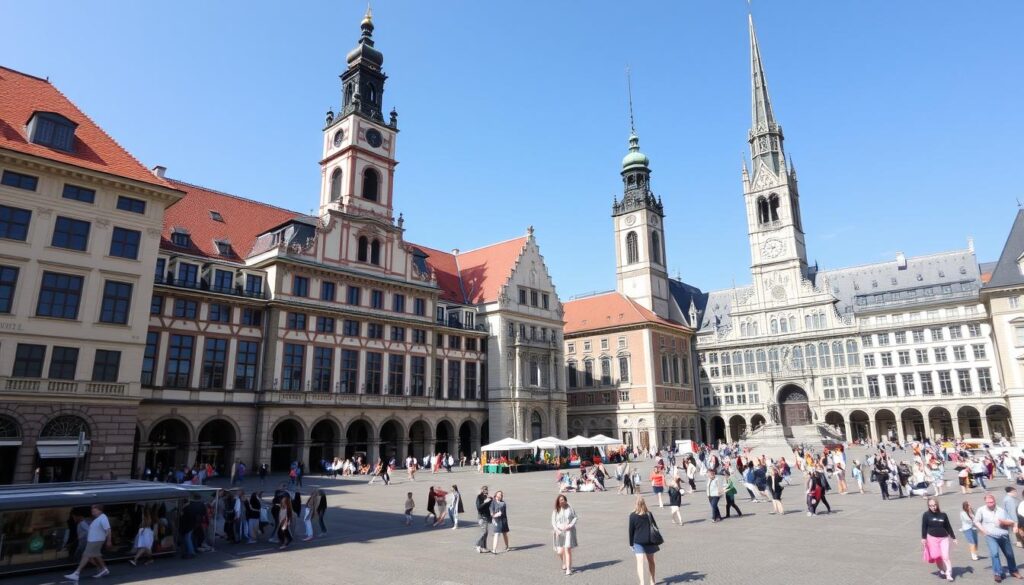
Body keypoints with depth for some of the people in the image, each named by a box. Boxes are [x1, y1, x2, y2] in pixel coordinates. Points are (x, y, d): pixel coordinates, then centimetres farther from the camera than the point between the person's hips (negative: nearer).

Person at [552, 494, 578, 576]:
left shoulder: (570, 508, 1)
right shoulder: (555, 511, 3)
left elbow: (575, 517, 4)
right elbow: (553, 522, 3)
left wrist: (570, 525, -11)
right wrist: (557, 530, -11)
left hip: (569, 531, -2)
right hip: (559, 532, 2)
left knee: (567, 549, -12)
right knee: (560, 551, 0)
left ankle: (568, 569, -2)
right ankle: (564, 563, 33)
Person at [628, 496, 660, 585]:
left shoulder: (632, 515, -10)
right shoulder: (649, 514, -1)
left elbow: (631, 531, -5)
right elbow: (655, 527, 7)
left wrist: (631, 543, 5)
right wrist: (656, 539, 17)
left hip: (638, 542, -4)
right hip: (650, 541, 4)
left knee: (640, 561, -8)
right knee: (650, 560, 20)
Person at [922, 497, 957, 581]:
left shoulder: (943, 514, -2)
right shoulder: (926, 515, -7)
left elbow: (948, 527, 8)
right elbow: (924, 527, -5)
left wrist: (953, 537, 8)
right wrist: (923, 538, -9)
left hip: (944, 538, 1)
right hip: (932, 538, -1)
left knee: (945, 556, -8)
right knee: (937, 556, 8)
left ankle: (948, 574, -3)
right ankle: (942, 570, 30)